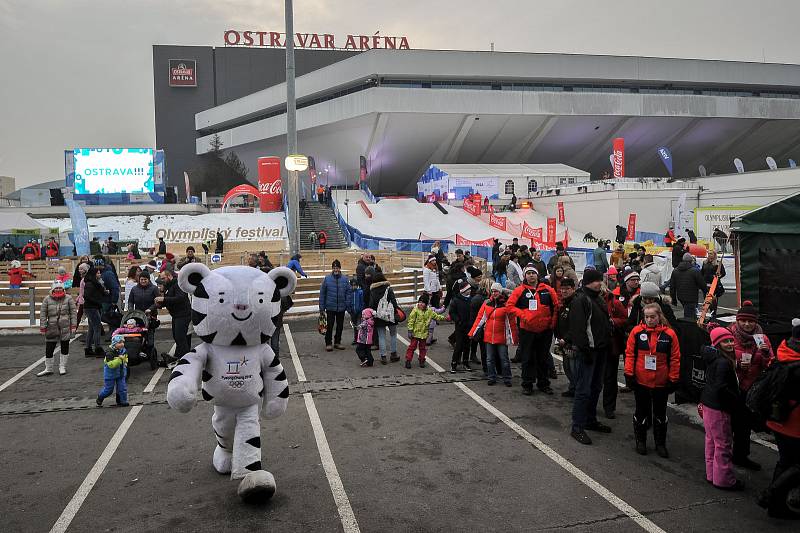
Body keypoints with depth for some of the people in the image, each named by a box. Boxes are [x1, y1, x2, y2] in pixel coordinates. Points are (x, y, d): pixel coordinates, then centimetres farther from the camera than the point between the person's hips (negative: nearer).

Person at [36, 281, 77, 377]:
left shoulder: (68, 298, 1)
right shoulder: (47, 299, 2)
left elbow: (73, 312, 2)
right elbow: (42, 314, 3)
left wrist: (73, 326, -3)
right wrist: (43, 327, -1)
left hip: (65, 327, 0)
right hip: (52, 327, 0)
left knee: (65, 348, 7)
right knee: (49, 348, 3)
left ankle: (62, 367, 21)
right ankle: (48, 369, 18)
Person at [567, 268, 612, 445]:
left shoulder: (598, 298, 15)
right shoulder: (581, 300, -15)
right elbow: (578, 327, -21)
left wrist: (607, 344, 18)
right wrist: (585, 350, -22)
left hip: (600, 350, 10)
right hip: (587, 351, -10)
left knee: (596, 387, 17)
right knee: (583, 389, -7)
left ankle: (591, 420, 30)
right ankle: (577, 427, -1)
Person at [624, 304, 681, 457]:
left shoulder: (669, 334, -6)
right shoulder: (636, 331, -5)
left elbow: (675, 358, -1)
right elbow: (629, 354, -1)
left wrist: (673, 379, -2)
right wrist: (629, 374, -5)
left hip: (661, 382, 0)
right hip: (640, 381, 0)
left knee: (660, 414, 14)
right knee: (642, 412, 12)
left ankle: (660, 444, 28)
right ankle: (640, 441, 27)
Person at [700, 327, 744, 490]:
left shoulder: (713, 359, 8)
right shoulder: (723, 362, -20)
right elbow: (721, 387, -26)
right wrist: (735, 399, -11)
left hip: (708, 404, 10)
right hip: (718, 408, -10)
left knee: (711, 440, 18)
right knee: (723, 443, 1)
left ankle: (712, 474, 29)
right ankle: (724, 480, 11)